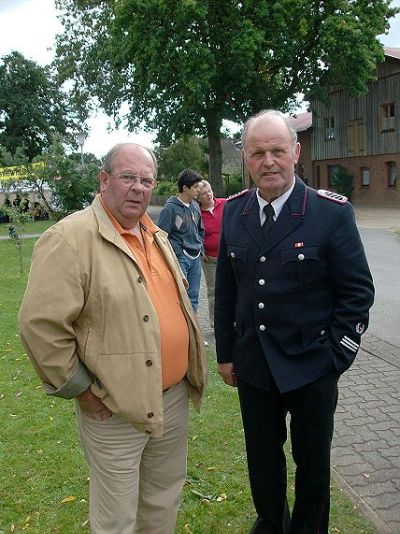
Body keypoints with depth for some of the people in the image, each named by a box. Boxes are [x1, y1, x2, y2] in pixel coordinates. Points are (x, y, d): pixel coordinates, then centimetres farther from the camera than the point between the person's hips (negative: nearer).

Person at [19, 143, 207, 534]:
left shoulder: (156, 237, 8)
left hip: (175, 397, 7)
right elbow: (41, 325, -21)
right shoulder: (71, 238, -17)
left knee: (165, 498, 24)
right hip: (115, 410, -7)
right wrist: (80, 389, -14)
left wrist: (188, 369, 14)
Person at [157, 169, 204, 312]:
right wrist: (177, 252, -14)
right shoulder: (170, 208, -11)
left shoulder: (195, 206, 10)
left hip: (195, 258, 7)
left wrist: (200, 248, 11)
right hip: (180, 258, -7)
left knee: (193, 298, 12)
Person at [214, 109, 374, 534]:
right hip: (252, 366, 4)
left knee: (313, 461, 17)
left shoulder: (332, 211, -13)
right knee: (262, 456, 20)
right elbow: (225, 288, 6)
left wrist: (336, 358, -11)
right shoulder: (234, 211, 0)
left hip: (311, 367, -3)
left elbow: (357, 291, -9)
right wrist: (225, 352, 7)